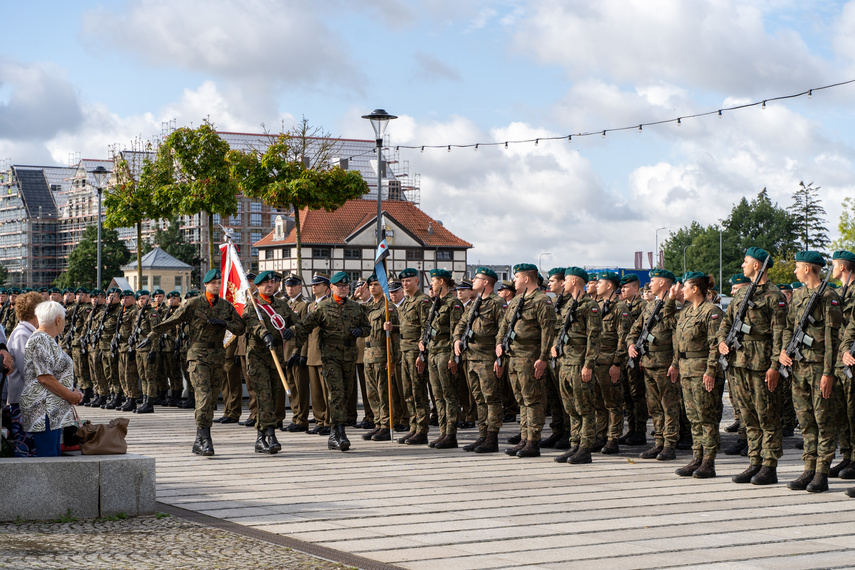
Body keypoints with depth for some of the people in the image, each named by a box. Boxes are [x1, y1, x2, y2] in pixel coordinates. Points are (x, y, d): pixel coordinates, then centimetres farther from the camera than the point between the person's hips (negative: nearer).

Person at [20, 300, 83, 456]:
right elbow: (45, 378, -20)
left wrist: (73, 390, 8)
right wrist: (70, 395, -12)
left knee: (55, 455, 10)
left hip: (55, 411, 11)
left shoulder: (48, 340, 18)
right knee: (47, 457, -10)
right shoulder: (39, 341, -13)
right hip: (43, 410, -11)